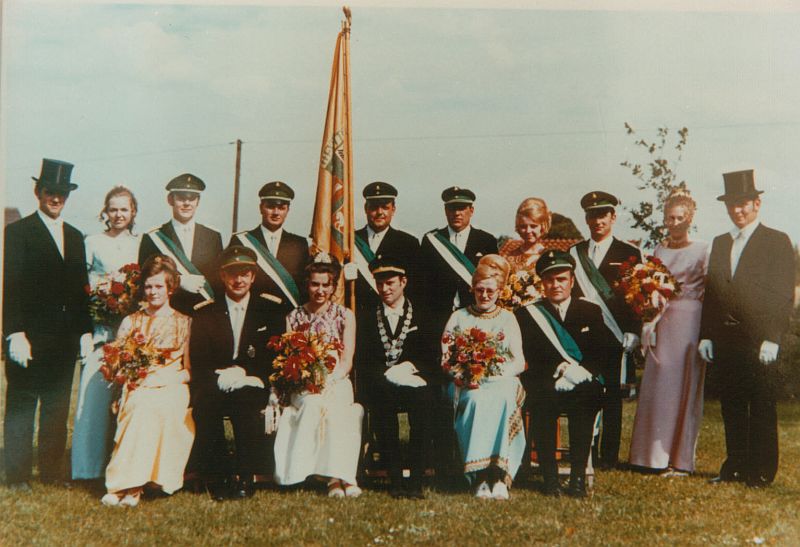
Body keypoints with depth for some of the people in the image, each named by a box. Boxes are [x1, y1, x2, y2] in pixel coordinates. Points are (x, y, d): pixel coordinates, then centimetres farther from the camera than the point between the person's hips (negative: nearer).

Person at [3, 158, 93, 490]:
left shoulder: (75, 237, 15)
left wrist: (85, 331, 10)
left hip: (65, 338, 5)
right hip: (29, 337, -5)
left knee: (58, 407, 9)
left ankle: (52, 471, 18)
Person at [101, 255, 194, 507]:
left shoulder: (184, 323, 13)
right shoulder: (130, 322, 17)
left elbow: (190, 369, 8)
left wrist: (165, 377, -9)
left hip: (170, 390, -1)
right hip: (137, 389, 1)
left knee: (153, 407, -33)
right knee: (140, 405, -33)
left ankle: (127, 484, -29)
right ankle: (132, 485, -30)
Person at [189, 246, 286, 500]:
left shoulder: (271, 311, 12)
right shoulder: (205, 315, 13)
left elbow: (274, 360, 6)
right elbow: (198, 365, 5)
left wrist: (243, 372, -11)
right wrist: (220, 377, -16)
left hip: (252, 388, -1)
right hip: (214, 390, 1)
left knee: (245, 404, -35)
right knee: (203, 404, -32)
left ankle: (245, 477, -21)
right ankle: (217, 477, -19)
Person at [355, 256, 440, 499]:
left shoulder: (423, 314, 15)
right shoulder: (366, 318, 17)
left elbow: (433, 357, 7)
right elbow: (362, 362, 7)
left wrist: (410, 366, -11)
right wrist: (388, 373, -10)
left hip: (417, 382, 0)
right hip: (380, 386, 0)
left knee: (421, 400, -34)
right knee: (382, 401, -34)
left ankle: (416, 480, -29)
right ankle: (395, 479, -27)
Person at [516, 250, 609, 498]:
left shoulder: (591, 311, 15)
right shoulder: (527, 314, 10)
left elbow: (601, 355, 6)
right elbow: (528, 360, 1)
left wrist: (578, 370, -13)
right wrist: (558, 371, -14)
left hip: (583, 387, 1)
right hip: (547, 387, -1)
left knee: (586, 395, -34)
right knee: (541, 400, -34)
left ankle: (578, 478, -25)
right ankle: (549, 477, -22)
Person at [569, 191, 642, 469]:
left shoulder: (630, 253, 4)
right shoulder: (574, 253, 13)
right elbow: (568, 291, 11)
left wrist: (632, 333, -6)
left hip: (615, 336, -2)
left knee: (612, 398, 2)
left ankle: (609, 455, 8)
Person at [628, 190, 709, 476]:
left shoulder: (703, 250, 1)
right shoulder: (658, 250, 14)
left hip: (690, 321, -4)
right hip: (661, 323, 4)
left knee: (684, 387, -2)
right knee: (656, 386, 2)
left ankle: (680, 459, 4)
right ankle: (656, 455, 10)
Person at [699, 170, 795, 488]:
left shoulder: (777, 242, 0)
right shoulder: (719, 243, 17)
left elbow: (784, 295, -6)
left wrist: (772, 338, -13)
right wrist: (706, 335, 6)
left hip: (758, 340, -5)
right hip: (725, 339, 5)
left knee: (762, 409, 1)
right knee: (732, 408, 9)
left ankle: (761, 472, 8)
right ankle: (735, 467, 17)